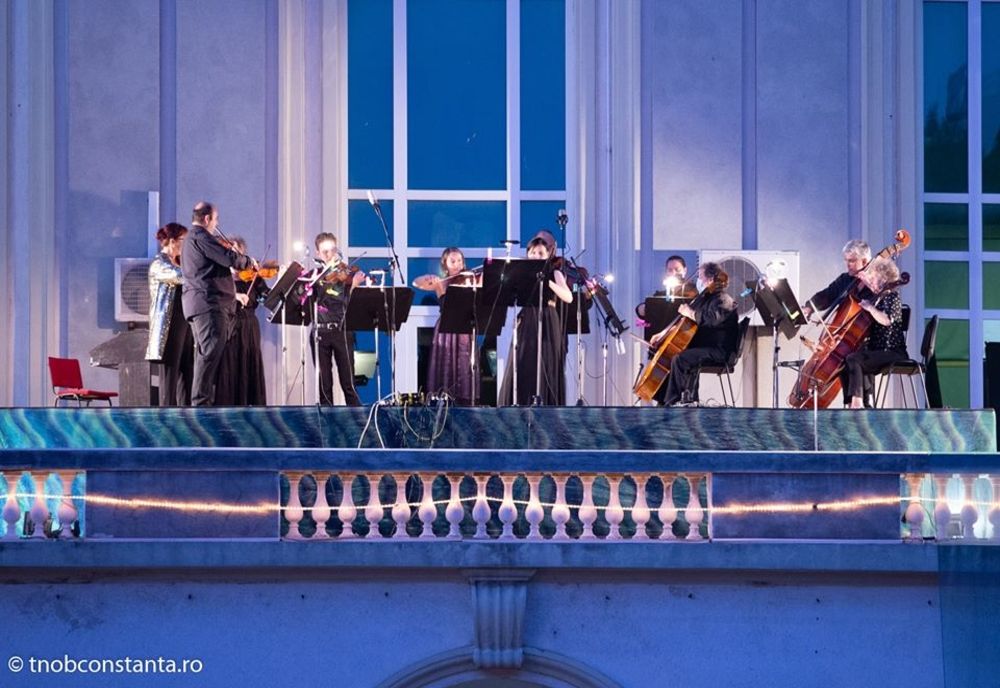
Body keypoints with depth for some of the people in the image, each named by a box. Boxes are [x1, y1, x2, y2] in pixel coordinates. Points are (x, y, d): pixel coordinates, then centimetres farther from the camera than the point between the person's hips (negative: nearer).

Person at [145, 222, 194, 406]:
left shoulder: (179, 263, 19)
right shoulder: (158, 264, -7)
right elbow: (182, 276, -26)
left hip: (186, 323, 8)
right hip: (170, 325, -8)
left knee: (187, 374, 4)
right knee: (170, 375, -8)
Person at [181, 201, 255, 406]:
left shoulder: (191, 239, 24)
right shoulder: (201, 237, -10)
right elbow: (230, 258, -16)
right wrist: (249, 261, 1)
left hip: (197, 304, 11)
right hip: (209, 303, -11)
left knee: (204, 354, 10)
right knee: (211, 353, -15)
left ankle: (200, 402, 9)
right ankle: (201, 401, -20)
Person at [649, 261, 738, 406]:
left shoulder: (724, 300, -11)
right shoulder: (704, 298, 18)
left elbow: (714, 319, -32)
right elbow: (683, 320, 23)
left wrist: (691, 313, -24)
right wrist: (663, 333, 12)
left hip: (719, 352, -11)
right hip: (703, 347, 11)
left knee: (679, 359, -28)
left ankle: (672, 402, -22)